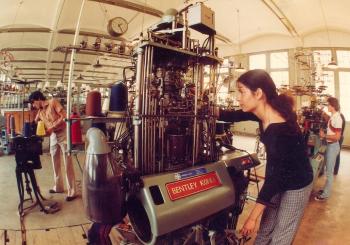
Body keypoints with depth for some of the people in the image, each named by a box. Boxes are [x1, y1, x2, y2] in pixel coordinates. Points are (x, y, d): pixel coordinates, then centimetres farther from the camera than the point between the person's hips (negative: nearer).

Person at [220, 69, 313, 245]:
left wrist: (252, 217, -21)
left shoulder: (280, 130, -34)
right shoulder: (264, 113, -12)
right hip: (278, 179, 7)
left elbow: (274, 176, -29)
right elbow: (234, 116, 4)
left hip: (296, 185, -7)